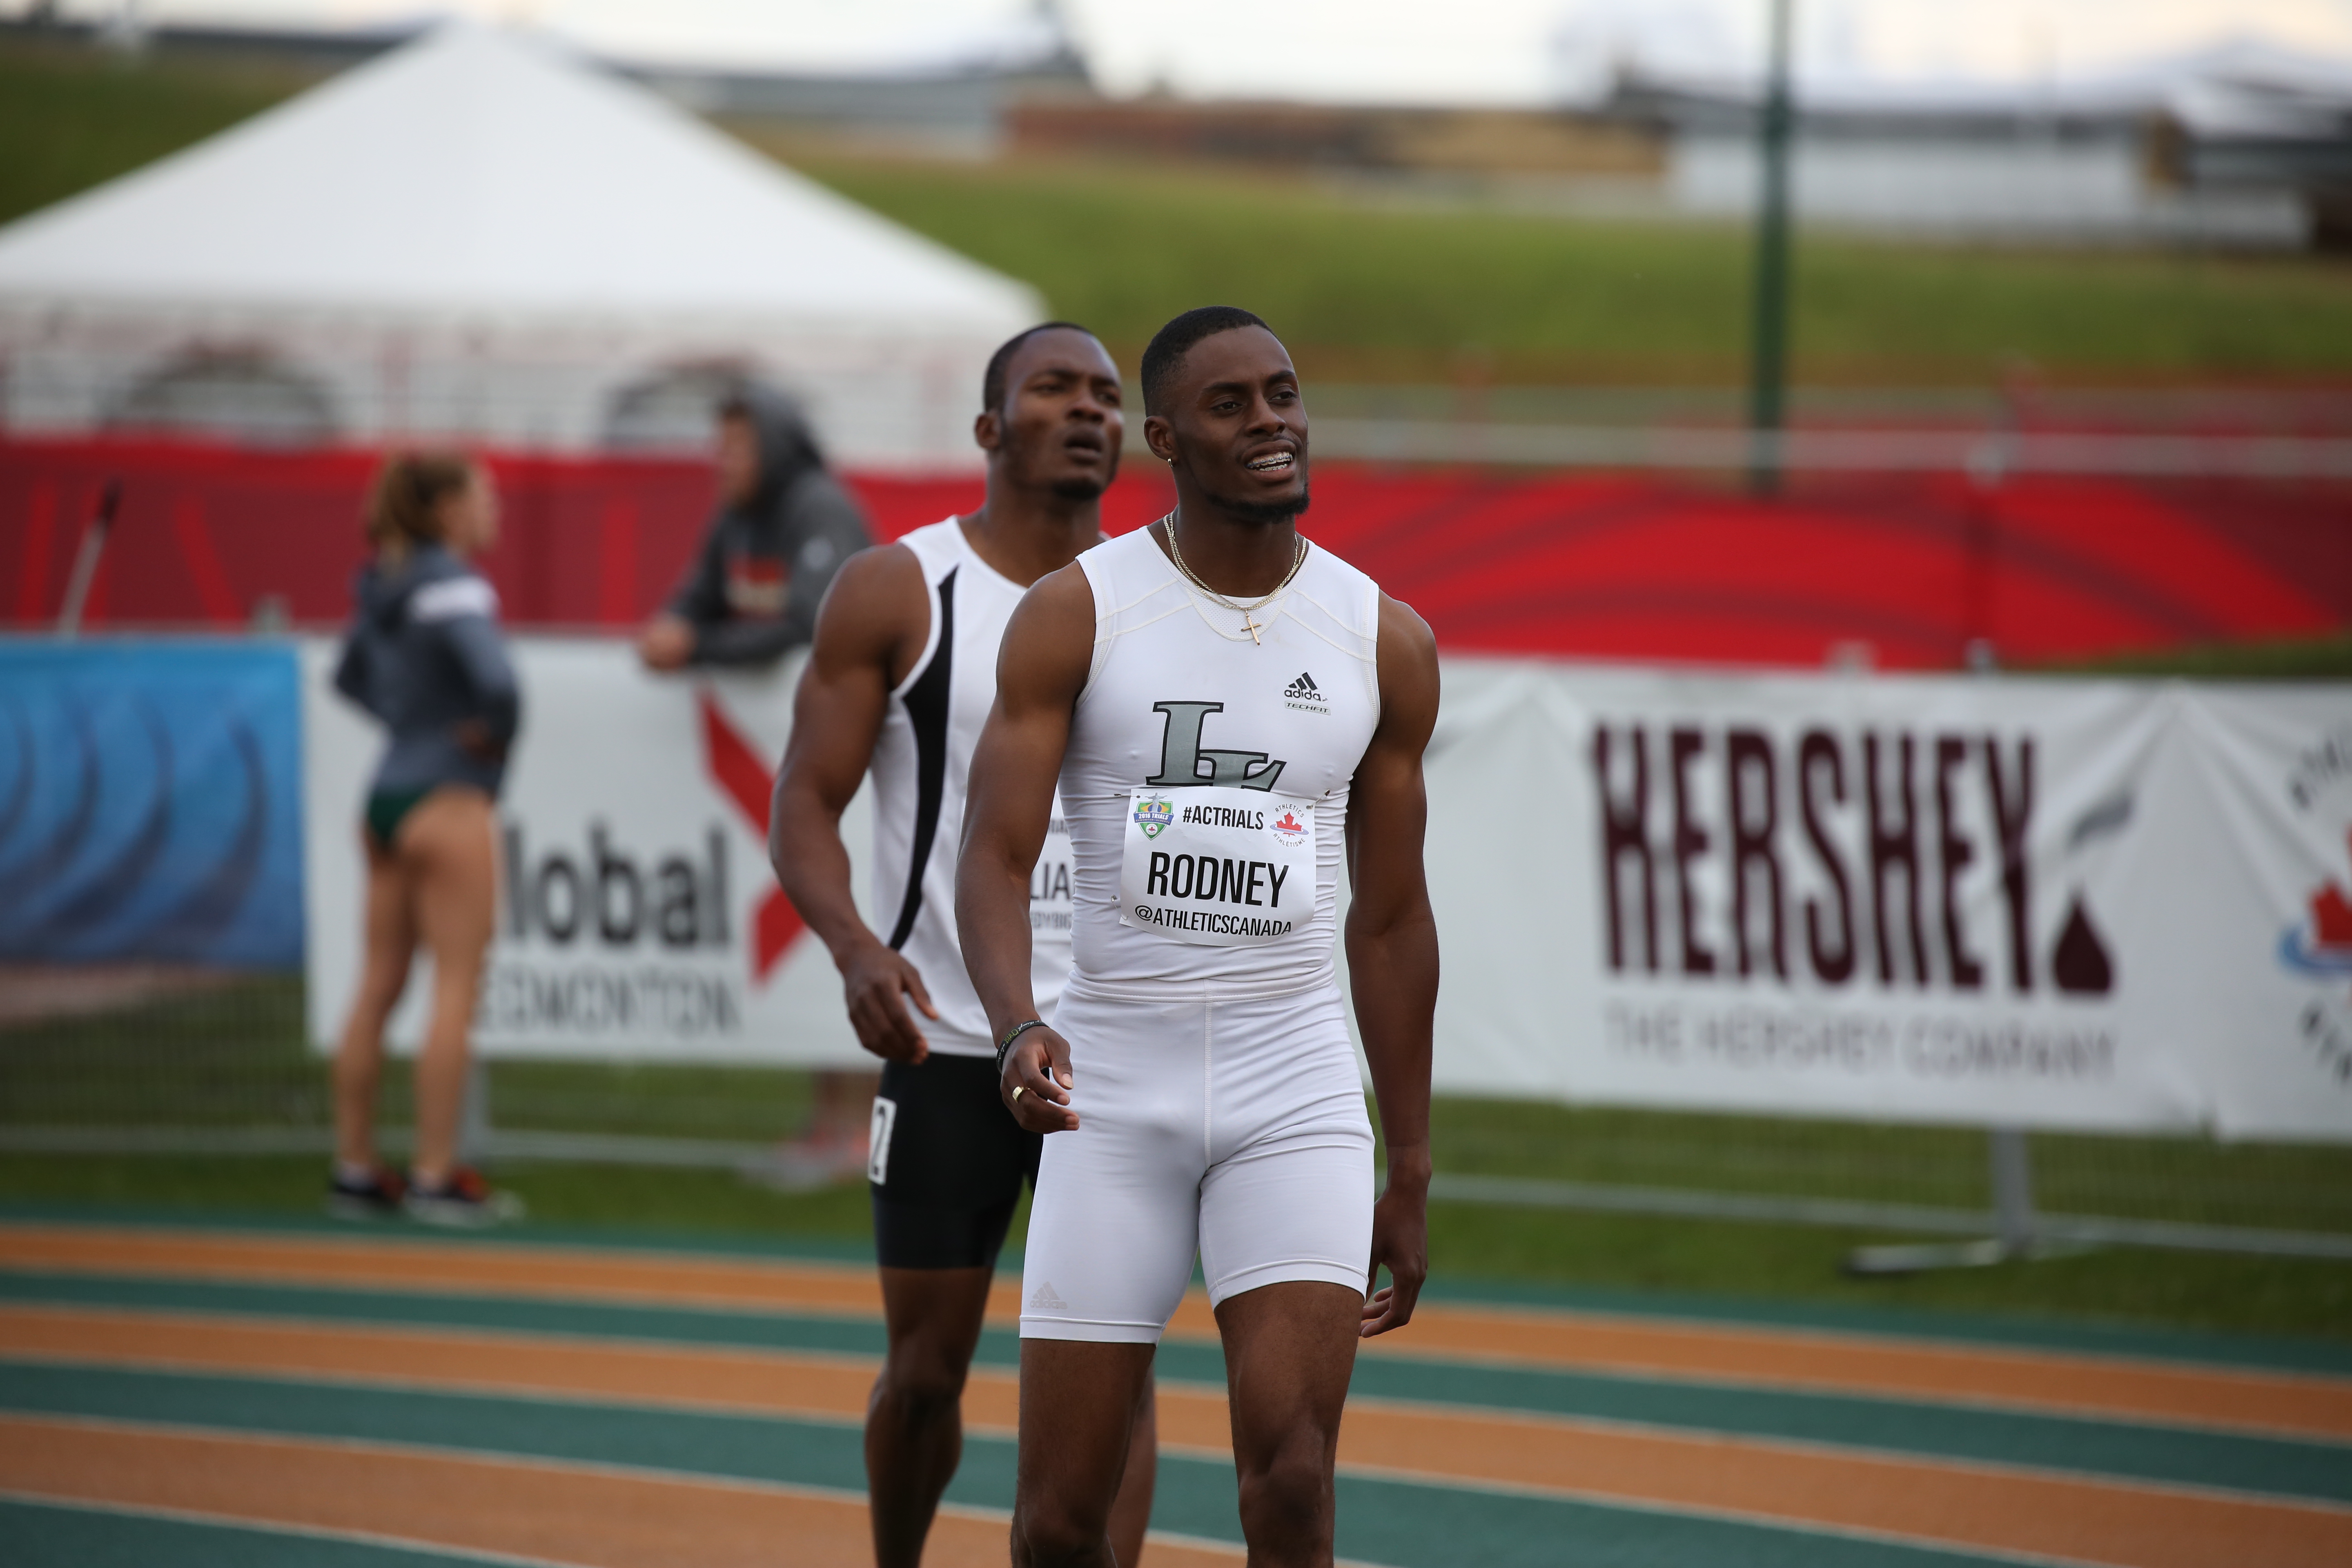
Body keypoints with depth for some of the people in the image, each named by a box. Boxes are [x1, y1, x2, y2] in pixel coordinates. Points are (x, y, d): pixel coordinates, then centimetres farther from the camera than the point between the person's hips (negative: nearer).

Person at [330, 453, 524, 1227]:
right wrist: (497, 728, -10)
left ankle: (354, 1169, 14)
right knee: (457, 987, -5)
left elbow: (351, 676, 27)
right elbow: (495, 681, -30)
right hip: (448, 799, -9)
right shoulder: (452, 588, -15)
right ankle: (435, 1178, -6)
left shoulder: (382, 589, 11)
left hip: (388, 793, 9)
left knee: (378, 986, 11)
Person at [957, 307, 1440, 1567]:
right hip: (1112, 1082, -1)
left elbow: (1390, 915, 11)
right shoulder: (1074, 614, -3)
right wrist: (1018, 1027, -30)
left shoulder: (1386, 644, 5)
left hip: (1296, 1082, 1)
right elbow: (994, 856, -9)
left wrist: (1409, 1178, 11)